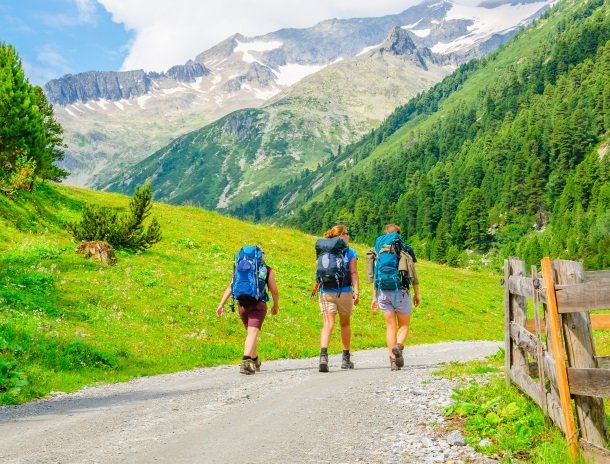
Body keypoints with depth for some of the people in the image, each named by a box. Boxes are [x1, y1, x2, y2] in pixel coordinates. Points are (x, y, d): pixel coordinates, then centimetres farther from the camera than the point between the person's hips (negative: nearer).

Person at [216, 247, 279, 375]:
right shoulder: (267, 270, 6)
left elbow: (230, 287, 4)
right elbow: (274, 291, 6)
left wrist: (221, 304, 1)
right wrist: (276, 306, 22)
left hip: (242, 305, 4)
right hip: (258, 304, -4)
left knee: (250, 332, 22)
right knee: (253, 333, -12)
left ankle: (255, 361, 34)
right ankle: (245, 362, -30)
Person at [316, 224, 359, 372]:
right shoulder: (350, 252, 1)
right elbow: (353, 273, -5)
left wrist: (317, 287, 18)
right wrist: (356, 292, -7)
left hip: (326, 292, 1)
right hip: (344, 292, -1)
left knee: (328, 324, -6)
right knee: (345, 324, 16)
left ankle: (323, 355, -28)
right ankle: (346, 358, 25)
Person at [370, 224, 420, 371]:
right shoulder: (406, 250, 2)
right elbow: (412, 274, -1)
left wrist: (374, 297, 11)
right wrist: (417, 294, 7)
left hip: (383, 293, 2)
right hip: (401, 292, -2)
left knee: (390, 327, 8)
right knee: (404, 326, 9)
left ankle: (393, 359, 1)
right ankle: (398, 346, -20)